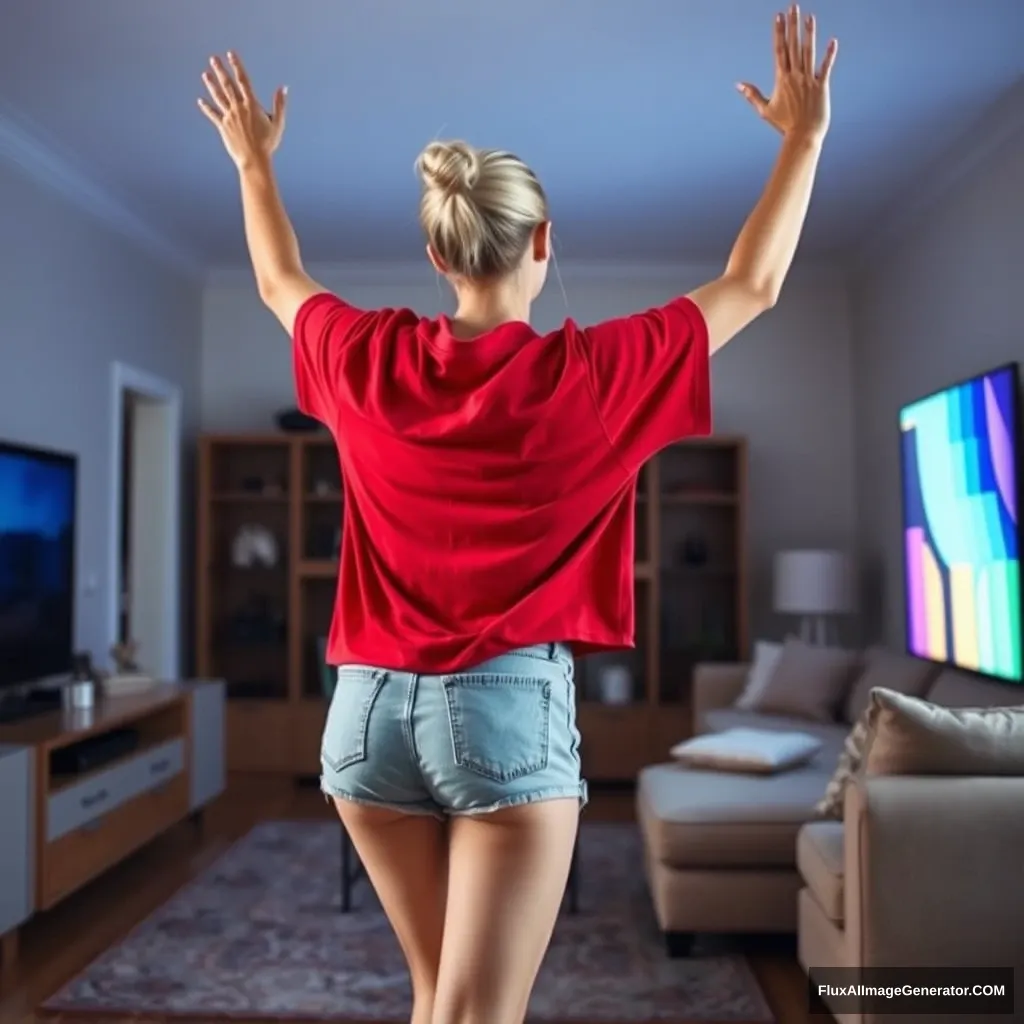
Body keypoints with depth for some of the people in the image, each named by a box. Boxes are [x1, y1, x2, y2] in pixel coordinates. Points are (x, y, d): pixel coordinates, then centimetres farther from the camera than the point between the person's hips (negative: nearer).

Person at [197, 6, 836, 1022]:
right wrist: (803, 138, 17)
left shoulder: (367, 358, 0)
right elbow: (751, 284, 6)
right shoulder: (590, 371, -7)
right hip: (511, 705, -4)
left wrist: (253, 161, 37)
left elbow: (280, 285, 23)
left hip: (372, 704, 5)